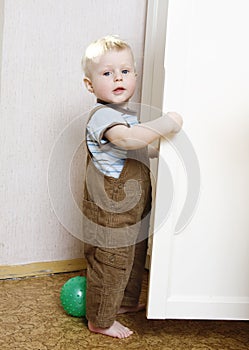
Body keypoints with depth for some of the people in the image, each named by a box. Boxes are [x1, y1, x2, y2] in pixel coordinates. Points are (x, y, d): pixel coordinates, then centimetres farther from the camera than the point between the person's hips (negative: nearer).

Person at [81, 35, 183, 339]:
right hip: (110, 212, -10)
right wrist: (167, 122, -34)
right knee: (110, 264, 4)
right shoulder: (102, 115, -22)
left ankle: (125, 301, 46)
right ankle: (100, 320, 23)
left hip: (132, 209, 10)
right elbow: (127, 138, -43)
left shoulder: (124, 113, 11)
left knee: (133, 257, 24)